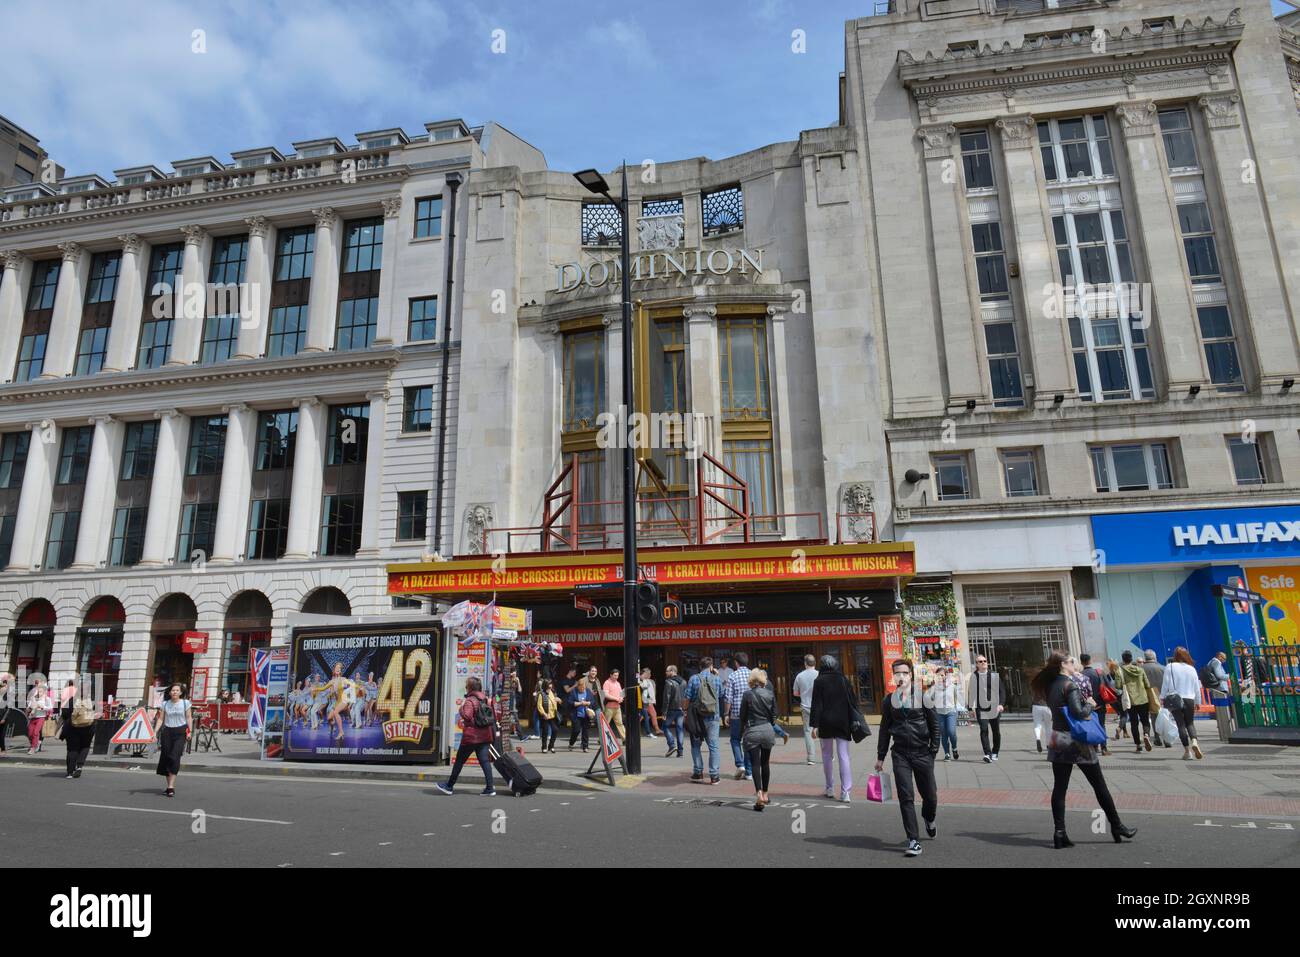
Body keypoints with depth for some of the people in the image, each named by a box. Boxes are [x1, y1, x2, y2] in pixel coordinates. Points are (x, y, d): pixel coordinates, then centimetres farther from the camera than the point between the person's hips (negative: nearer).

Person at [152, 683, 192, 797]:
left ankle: (171, 787, -12)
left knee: (174, 758, -12)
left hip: (180, 732, -3)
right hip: (167, 732, 3)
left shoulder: (185, 703, 2)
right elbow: (160, 719, 6)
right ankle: (169, 786, 15)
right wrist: (155, 732, -4)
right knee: (165, 758, 4)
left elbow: (189, 717, 4)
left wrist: (190, 731, -4)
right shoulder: (165, 704, 6)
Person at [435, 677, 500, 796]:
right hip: (485, 736, 6)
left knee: (459, 761, 8)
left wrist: (462, 706, -9)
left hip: (472, 736, -6)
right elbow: (496, 716, 11)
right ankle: (489, 788, -3)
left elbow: (466, 716, -23)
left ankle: (449, 786, 19)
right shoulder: (487, 699, 10)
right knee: (485, 761, 4)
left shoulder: (469, 701, -11)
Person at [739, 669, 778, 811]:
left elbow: (742, 716, -1)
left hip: (752, 732, -3)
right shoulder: (770, 694, -1)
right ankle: (765, 794, 23)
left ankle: (759, 794, -18)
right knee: (765, 763, 15)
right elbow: (774, 715, 5)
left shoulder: (747, 695, -8)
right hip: (767, 730, 3)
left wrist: (742, 732, 14)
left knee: (755, 764, -3)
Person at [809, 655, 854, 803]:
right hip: (842, 723, 1)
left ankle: (830, 788, 20)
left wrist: (815, 725, -8)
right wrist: (852, 723, 10)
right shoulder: (843, 680, 3)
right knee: (844, 756, 0)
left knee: (827, 755, 14)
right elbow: (851, 702, 5)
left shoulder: (819, 681, -6)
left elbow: (817, 704, -9)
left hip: (826, 723, -1)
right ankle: (846, 792, -7)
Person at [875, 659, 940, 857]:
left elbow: (935, 725, 3)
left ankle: (929, 820, 42)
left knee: (930, 795, 10)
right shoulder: (889, 700, 5)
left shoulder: (923, 697, -1)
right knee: (906, 797, -3)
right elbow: (884, 729, 10)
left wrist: (933, 751, -2)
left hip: (922, 753, -1)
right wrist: (880, 757, 11)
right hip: (900, 755, 1)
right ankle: (913, 840, 5)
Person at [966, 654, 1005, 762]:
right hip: (981, 709, -1)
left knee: (996, 731, 10)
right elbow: (971, 693, 6)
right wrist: (972, 707, 2)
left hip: (994, 708, 1)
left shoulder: (995, 675, 1)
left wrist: (1001, 704, -10)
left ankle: (994, 753, 27)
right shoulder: (974, 677, 2)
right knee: (984, 730, -12)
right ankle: (987, 754, -12)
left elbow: (1002, 690, 3)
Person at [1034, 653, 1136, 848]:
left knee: (1059, 788, 4)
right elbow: (1079, 713, -21)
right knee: (1100, 786, 10)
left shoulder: (1050, 687, 6)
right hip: (1077, 743, -6)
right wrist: (1090, 704, -3)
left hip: (1058, 742, 6)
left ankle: (1059, 833, 3)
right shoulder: (1070, 686, -15)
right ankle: (1117, 827, 24)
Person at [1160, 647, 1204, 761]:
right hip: (1189, 699, 2)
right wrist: (1198, 702, 20)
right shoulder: (1191, 668, 4)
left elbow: (1165, 684, -5)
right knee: (1190, 723, 14)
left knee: (1181, 724, 3)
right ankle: (1194, 741, -13)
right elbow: (1197, 687, 9)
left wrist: (1162, 698, 4)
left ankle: (1187, 750, -1)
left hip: (1175, 700, -2)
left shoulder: (1170, 667, -4)